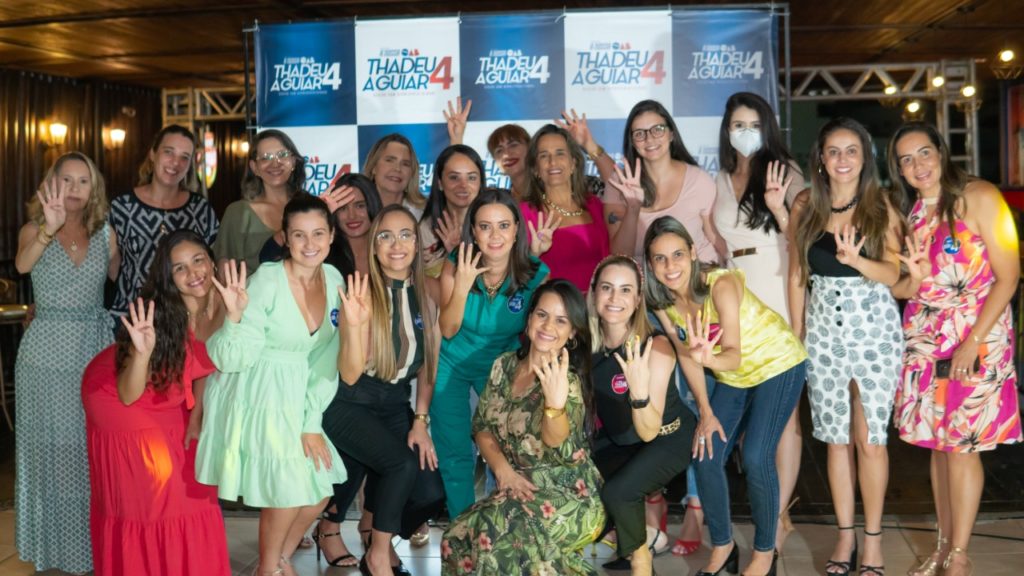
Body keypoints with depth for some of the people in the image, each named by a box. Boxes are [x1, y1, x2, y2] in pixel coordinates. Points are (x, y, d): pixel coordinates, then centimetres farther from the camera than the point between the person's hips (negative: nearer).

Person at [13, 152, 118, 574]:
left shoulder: (104, 233, 5)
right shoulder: (34, 229, -1)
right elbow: (23, 264, -25)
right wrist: (50, 227, -39)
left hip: (96, 349, 2)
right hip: (48, 353, -2)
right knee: (53, 446, 6)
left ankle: (93, 539, 21)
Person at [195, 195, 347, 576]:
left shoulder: (334, 280, -2)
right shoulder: (266, 280, -19)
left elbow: (325, 360, 1)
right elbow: (233, 359, -19)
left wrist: (313, 422, -4)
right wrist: (235, 316, -36)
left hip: (296, 398, 6)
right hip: (254, 397, -6)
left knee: (320, 488, 7)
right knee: (288, 490, -6)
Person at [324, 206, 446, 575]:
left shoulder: (425, 295, -1)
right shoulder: (362, 293, -15)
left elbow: (427, 364, 8)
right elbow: (350, 375, -19)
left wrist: (420, 421, 2)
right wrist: (355, 323, -34)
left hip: (396, 405, 5)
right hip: (350, 405, -4)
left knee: (431, 494, -12)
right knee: (402, 464, -28)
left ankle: (381, 541, 21)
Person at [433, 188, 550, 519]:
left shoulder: (537, 275, -20)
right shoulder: (455, 266, -20)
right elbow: (447, 330, -18)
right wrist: (463, 284, -32)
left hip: (501, 366, 1)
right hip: (452, 365, 0)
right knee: (455, 455, 1)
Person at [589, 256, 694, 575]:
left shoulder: (655, 347, -30)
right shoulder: (588, 342, -16)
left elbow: (649, 432, -32)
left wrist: (639, 389, -49)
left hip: (668, 437, -5)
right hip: (617, 438, 6)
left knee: (616, 493, -25)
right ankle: (646, 534, 16)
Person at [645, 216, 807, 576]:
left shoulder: (721, 284, -32)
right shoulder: (662, 302, -14)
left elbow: (733, 354, -37)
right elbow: (686, 355, -5)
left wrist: (708, 358, -59)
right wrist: (706, 412, -7)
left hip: (778, 365, -6)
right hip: (732, 377, 6)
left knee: (756, 458, -15)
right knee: (706, 458, -1)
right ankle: (722, 546, 21)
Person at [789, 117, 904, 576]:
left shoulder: (881, 206, -1)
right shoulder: (806, 206, 4)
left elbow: (892, 273, -7)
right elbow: (796, 273, 7)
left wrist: (857, 260, -27)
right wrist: (796, 333, 6)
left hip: (874, 326, -2)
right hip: (823, 328, 2)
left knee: (870, 438, -1)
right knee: (837, 439, 7)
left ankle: (872, 538, 14)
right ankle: (845, 536, 19)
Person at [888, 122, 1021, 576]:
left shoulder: (978, 197, -9)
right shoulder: (911, 213, 8)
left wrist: (973, 341, -17)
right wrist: (915, 278, -11)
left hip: (976, 338, -5)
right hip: (925, 338, 5)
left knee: (961, 445, -2)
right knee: (937, 442, 10)